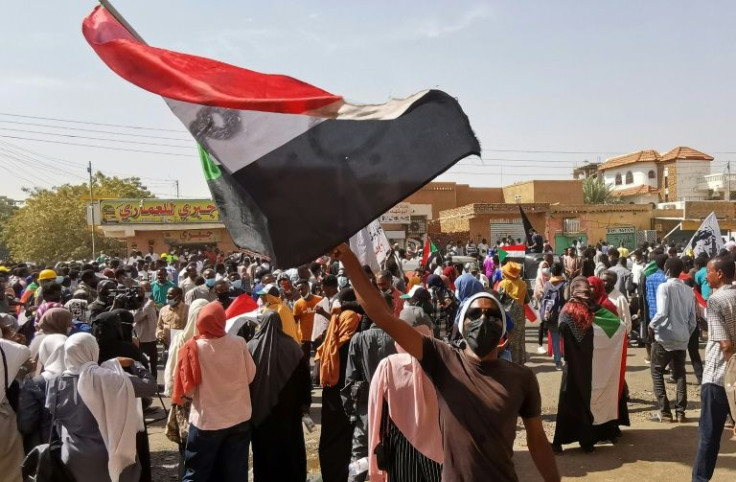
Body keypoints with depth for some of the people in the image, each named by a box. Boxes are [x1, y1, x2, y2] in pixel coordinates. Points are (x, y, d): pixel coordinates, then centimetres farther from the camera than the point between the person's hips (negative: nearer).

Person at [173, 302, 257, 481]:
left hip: (206, 421, -2)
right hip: (239, 418, 2)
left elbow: (188, 389, -8)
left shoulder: (193, 348, -15)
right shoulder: (239, 343, -11)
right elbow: (250, 376, 2)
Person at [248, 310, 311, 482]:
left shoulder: (252, 346, -8)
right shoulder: (291, 346, -10)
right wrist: (305, 402, 6)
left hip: (260, 408, 0)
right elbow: (303, 376, -4)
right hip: (288, 407, 0)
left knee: (264, 449, 11)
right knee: (290, 446, 13)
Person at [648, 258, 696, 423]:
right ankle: (680, 412, 14)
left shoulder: (664, 287, -12)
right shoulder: (689, 290, 6)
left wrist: (651, 326, -7)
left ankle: (664, 412, 3)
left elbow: (662, 313, -23)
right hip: (682, 339, 6)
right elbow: (692, 319, 8)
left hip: (664, 337, -5)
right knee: (679, 374, 15)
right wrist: (687, 334, 20)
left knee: (657, 372, 7)